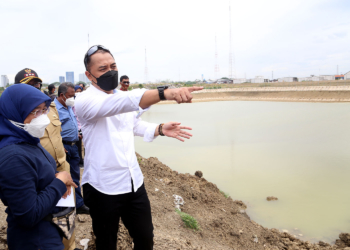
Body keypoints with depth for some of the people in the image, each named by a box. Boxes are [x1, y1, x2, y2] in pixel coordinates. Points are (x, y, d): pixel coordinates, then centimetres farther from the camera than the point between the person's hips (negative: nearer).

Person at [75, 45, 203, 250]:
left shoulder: (123, 97, 5)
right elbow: (129, 101, -40)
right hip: (103, 188, -6)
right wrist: (165, 93, -53)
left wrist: (160, 129, 1)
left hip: (134, 182, 6)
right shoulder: (85, 101, -19)